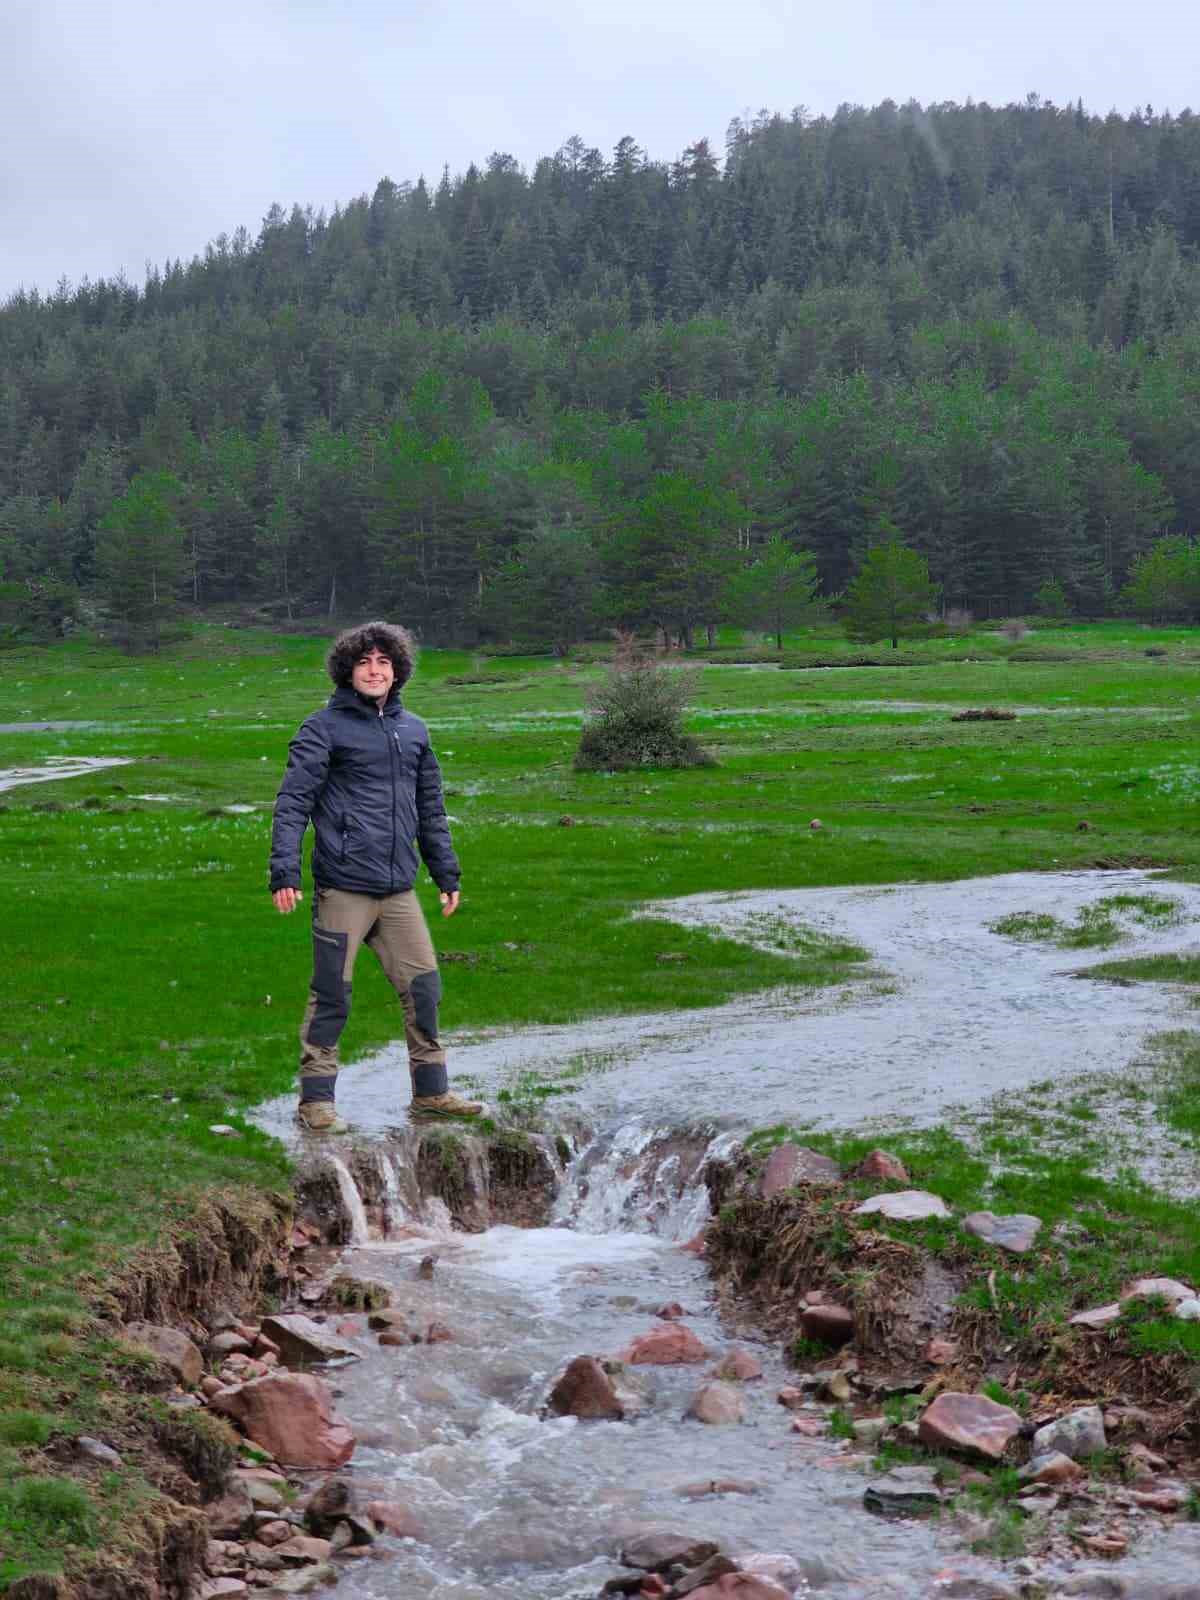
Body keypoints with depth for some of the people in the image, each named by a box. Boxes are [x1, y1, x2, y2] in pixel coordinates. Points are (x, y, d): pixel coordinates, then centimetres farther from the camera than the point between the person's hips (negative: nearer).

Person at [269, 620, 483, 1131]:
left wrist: (447, 874, 19)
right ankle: (316, 1100, 10)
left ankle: (431, 1093, 21)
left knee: (422, 988, 8)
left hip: (398, 889, 5)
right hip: (343, 888, -5)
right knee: (331, 997, 0)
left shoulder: (413, 730, 14)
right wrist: (284, 872, -19)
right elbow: (293, 803, -9)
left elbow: (431, 810, 21)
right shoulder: (324, 729, -4)